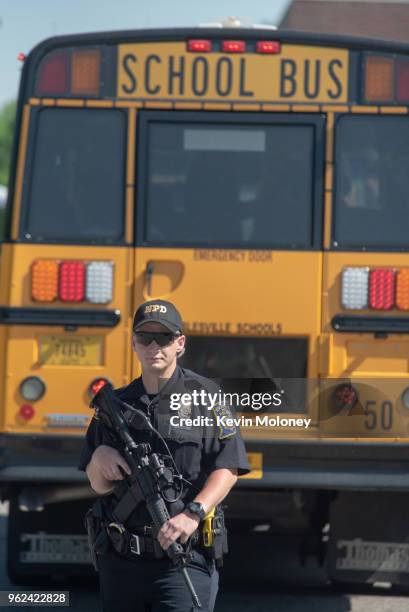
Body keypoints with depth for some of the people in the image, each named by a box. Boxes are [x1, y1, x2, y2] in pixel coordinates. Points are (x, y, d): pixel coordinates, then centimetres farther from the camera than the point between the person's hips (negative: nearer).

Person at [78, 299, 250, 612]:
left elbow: (227, 470, -7)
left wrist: (193, 513, -22)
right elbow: (100, 486, 13)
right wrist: (99, 457, -9)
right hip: (121, 561, 5)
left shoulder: (204, 395, 0)